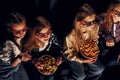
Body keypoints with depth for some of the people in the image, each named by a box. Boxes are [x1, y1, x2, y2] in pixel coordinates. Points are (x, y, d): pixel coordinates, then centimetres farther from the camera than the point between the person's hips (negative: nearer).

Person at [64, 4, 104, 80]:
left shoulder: (95, 27, -24)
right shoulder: (71, 37, -38)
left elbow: (95, 42, -1)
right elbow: (68, 54, -21)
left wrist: (95, 53, -15)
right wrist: (82, 60, -29)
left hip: (88, 53, 5)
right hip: (74, 55, -5)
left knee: (99, 69, -2)